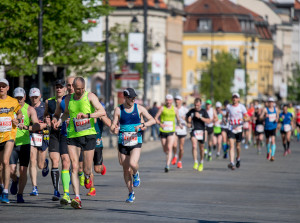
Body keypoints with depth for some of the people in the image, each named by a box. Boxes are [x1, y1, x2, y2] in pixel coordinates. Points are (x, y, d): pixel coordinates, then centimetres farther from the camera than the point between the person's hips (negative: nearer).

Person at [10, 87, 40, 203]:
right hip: (11, 143, 1)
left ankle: (20, 194, 12)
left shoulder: (30, 110, -1)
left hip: (24, 143, -1)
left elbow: (37, 125, -11)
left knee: (23, 171, -3)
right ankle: (15, 181, 27)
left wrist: (27, 127, -31)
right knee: (11, 170, -8)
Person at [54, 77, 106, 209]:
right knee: (74, 167, -12)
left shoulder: (90, 96, -3)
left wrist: (87, 115, -28)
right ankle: (77, 198, -15)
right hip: (72, 136, 2)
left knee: (86, 169, 3)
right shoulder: (68, 99, 9)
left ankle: (87, 176, 42)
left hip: (89, 135, -2)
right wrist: (60, 120, 9)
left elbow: (102, 112, -14)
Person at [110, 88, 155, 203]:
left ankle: (136, 174, 11)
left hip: (136, 142, -1)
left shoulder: (139, 108, 2)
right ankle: (131, 194, 18)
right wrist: (114, 130, -25)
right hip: (123, 142, 1)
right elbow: (113, 126, 0)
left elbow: (152, 120, 1)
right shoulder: (118, 110, 2)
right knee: (126, 170, 3)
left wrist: (142, 125, -18)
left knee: (133, 164, -25)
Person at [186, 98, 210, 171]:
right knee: (194, 146, -18)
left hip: (201, 131, -1)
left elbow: (208, 121, -12)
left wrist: (200, 117, -22)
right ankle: (195, 163, -17)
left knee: (201, 148, 11)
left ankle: (201, 163, 29)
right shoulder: (191, 111, 4)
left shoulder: (203, 111, -3)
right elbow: (186, 117, 22)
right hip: (194, 131, 1)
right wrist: (188, 122, 1)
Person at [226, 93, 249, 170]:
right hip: (231, 129, 1)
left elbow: (247, 117, -2)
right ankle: (231, 163, -22)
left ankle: (238, 159, 40)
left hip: (239, 128, -1)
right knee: (231, 145, -14)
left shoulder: (241, 107, -3)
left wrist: (244, 119, -23)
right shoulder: (229, 107, 5)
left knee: (238, 146, 11)